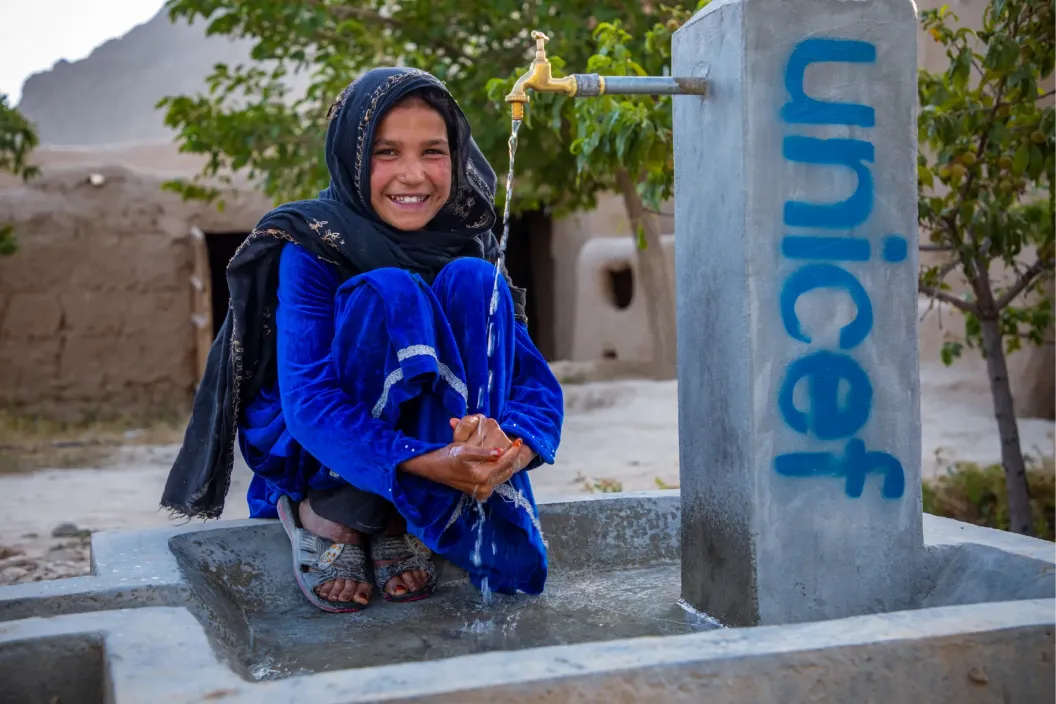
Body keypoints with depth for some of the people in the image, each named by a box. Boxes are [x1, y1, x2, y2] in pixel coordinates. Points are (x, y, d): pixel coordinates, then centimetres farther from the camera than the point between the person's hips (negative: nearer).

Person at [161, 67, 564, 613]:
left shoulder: (467, 243, -5)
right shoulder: (311, 246, -17)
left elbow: (537, 383, -11)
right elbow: (307, 402, -28)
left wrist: (511, 448, -35)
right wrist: (428, 463, -43)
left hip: (440, 442, 4)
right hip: (313, 453, -4)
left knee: (473, 282, -20)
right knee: (388, 293, -29)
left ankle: (400, 522, -20)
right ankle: (324, 513, -17)